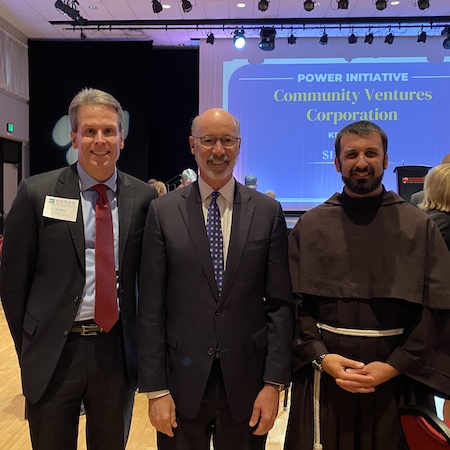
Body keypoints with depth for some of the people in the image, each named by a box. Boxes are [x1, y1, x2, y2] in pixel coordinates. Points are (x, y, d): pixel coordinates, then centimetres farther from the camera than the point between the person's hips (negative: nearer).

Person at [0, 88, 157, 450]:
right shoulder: (37, 193, -7)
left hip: (118, 351, 2)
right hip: (54, 351, -1)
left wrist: (142, 342, 5)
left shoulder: (143, 197, -4)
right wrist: (31, 346, 2)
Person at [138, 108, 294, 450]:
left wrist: (274, 382, -5)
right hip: (182, 381, 0)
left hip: (247, 380, 1)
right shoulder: (164, 211, -3)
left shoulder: (268, 211, -2)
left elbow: (281, 303, -2)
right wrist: (155, 388, -4)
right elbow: (151, 306, -4)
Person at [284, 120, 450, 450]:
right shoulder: (310, 225, 0)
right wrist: (320, 357, -13)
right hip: (324, 378, 0)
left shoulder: (419, 227, -1)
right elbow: (293, 303, -2)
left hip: (398, 381, 0)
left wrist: (394, 366, -11)